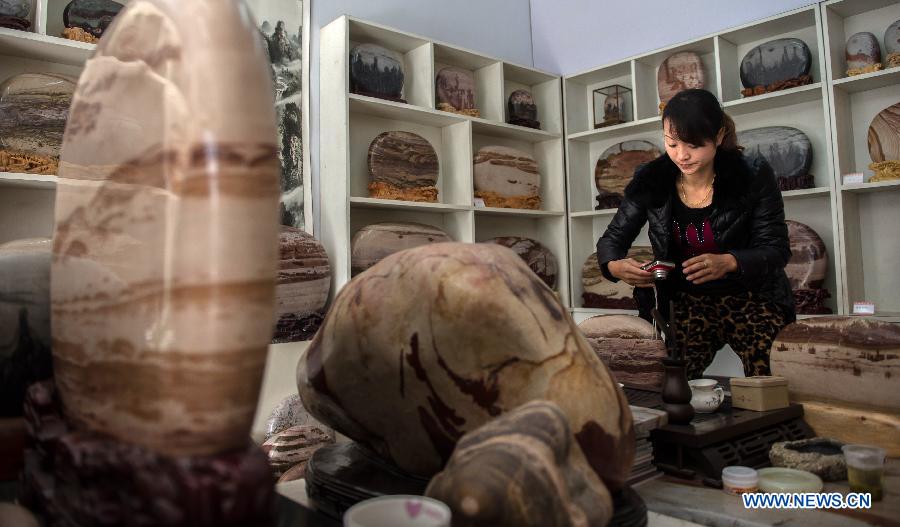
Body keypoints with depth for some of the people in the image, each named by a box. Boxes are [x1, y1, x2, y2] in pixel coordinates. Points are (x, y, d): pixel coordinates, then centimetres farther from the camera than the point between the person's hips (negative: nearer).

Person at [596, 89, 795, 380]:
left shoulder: (754, 176, -9)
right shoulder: (650, 181, -4)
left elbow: (776, 249, -9)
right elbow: (611, 239, 2)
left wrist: (728, 262, -31)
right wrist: (615, 266, -24)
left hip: (751, 298, 0)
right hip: (686, 304, 1)